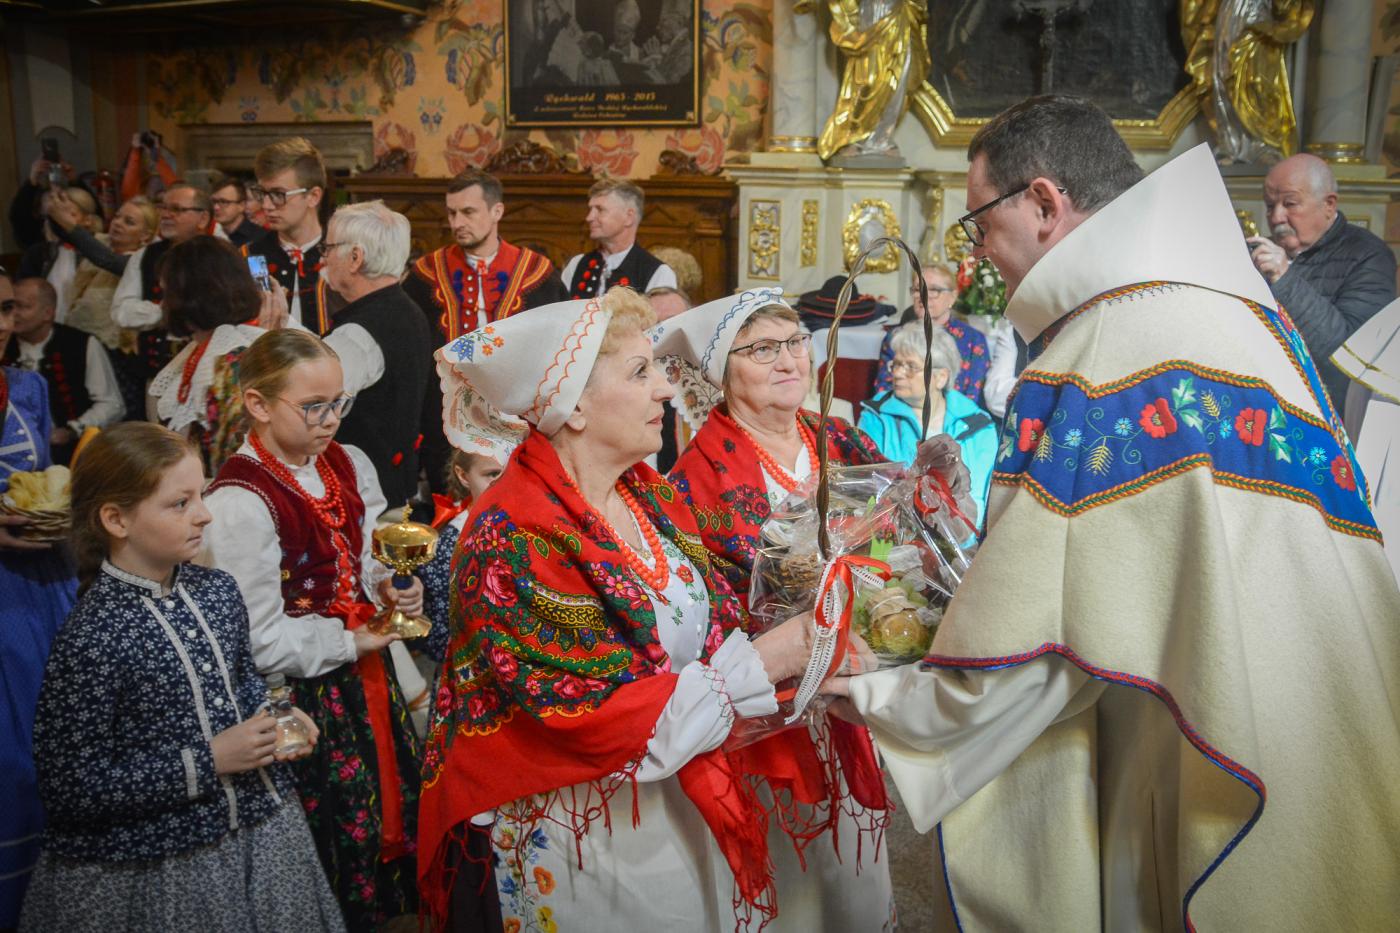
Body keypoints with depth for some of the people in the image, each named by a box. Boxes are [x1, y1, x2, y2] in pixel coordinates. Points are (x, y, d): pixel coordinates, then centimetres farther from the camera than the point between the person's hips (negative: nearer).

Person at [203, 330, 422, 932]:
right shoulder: (241, 503, -21)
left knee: (395, 804, 17)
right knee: (337, 834, 5)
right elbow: (261, 641, -20)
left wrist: (390, 589, -2)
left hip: (367, 675, 7)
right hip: (303, 695, -7)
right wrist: (351, 643, -12)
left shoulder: (349, 465, 3)